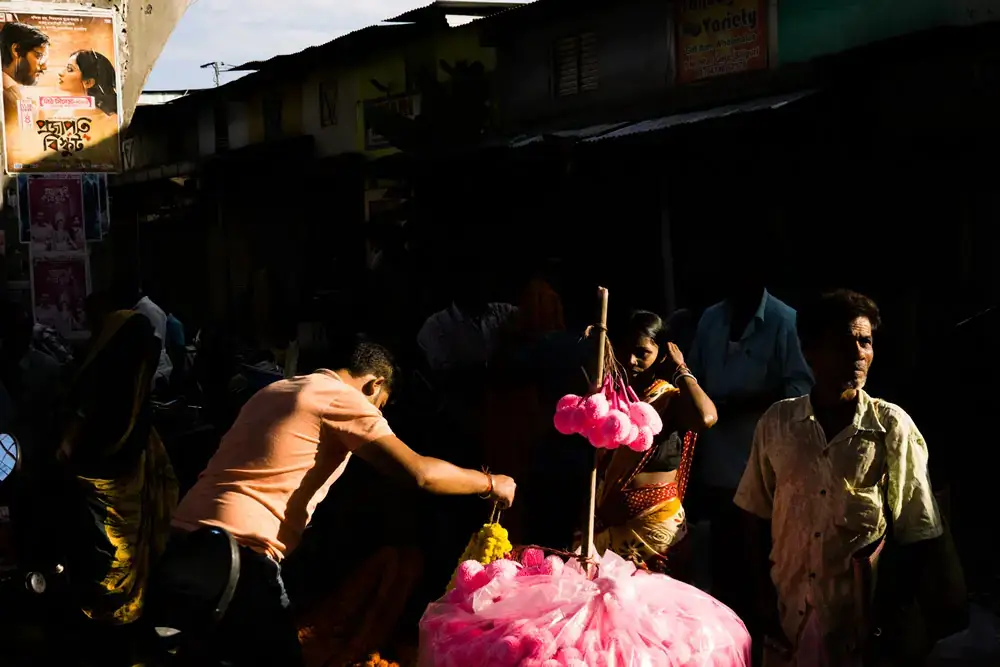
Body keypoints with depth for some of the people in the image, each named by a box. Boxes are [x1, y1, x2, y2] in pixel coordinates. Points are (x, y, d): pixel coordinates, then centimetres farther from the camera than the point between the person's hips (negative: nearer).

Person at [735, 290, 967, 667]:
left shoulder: (893, 426, -8)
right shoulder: (776, 423, -1)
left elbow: (917, 535, -4)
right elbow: (759, 519, 7)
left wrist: (916, 631, -4)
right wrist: (762, 601, 5)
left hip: (864, 612, -2)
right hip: (790, 610, 2)